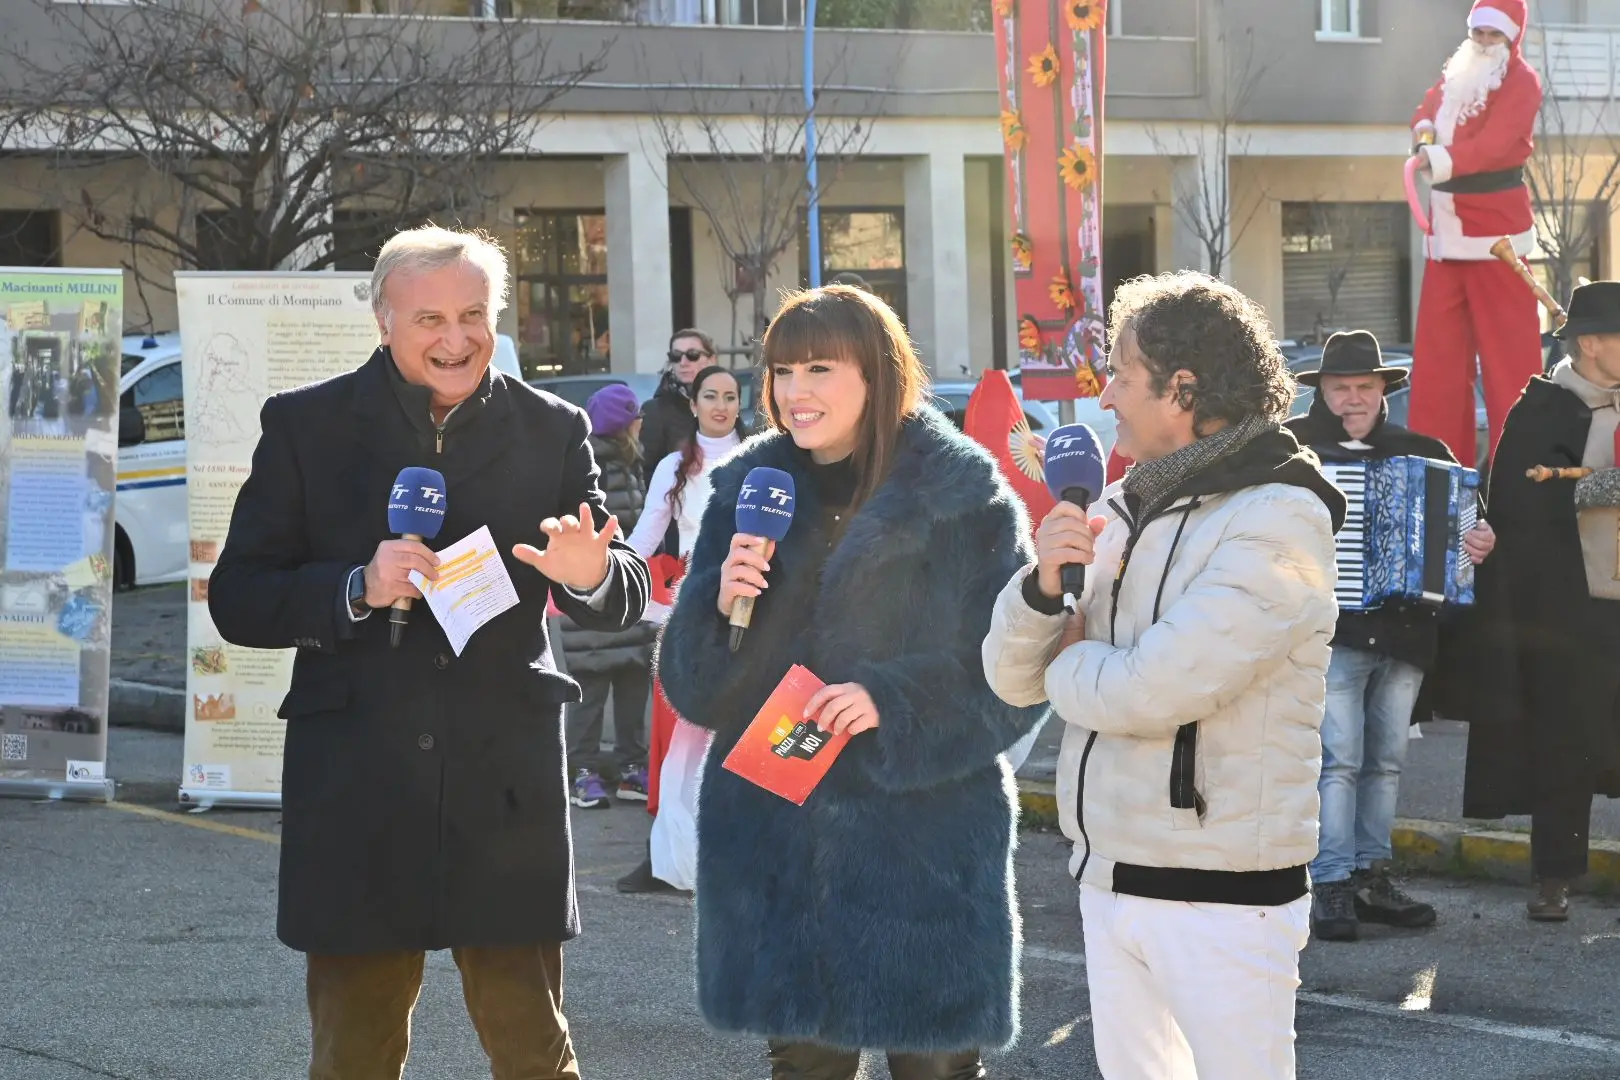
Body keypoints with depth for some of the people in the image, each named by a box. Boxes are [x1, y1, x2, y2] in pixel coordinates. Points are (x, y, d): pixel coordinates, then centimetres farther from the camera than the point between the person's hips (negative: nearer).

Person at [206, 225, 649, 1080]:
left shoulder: (551, 430, 6)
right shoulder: (305, 426, 2)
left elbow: (625, 600, 7)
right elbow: (236, 600, 1)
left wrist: (592, 575, -17)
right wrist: (357, 590, -17)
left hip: (505, 787, 0)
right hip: (355, 795, 0)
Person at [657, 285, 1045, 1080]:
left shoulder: (966, 497, -5)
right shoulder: (748, 490, 7)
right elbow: (692, 686, 7)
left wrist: (892, 703, -19)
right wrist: (720, 604, -13)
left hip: (924, 837, -3)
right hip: (772, 837, 4)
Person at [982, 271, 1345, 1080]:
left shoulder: (1278, 521, -15)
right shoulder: (1123, 511, 9)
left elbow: (1150, 692, -24)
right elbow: (1010, 676, 8)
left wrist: (1066, 664, -4)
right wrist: (1043, 583, -11)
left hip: (1222, 895, -7)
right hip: (1108, 880, 8)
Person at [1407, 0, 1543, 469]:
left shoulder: (1522, 82, -9)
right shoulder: (1456, 72, 15)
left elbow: (1493, 144, -22)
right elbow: (1426, 110, 19)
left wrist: (1443, 159, -37)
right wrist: (1425, 130, -5)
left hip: (1496, 221, -7)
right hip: (1446, 224, 7)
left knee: (1507, 341, -7)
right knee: (1438, 341, 7)